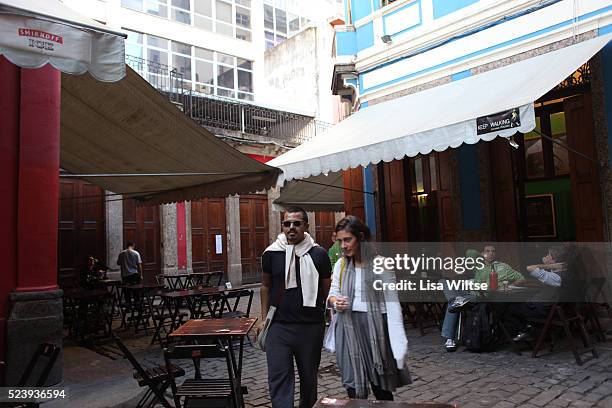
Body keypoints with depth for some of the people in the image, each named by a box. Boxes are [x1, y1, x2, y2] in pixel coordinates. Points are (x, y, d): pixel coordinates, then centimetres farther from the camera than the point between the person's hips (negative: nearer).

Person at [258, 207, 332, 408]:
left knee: (309, 376, 17)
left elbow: (327, 291, 4)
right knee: (278, 377, -4)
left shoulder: (318, 254, -4)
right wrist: (264, 318, 11)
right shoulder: (271, 253, 0)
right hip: (278, 326, 0)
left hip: (311, 326, 0)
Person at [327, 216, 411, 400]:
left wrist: (399, 341, -12)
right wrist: (334, 301, -10)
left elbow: (392, 302, -8)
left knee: (381, 387, 9)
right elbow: (333, 293, 14)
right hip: (348, 328, 4)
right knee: (354, 386, 8)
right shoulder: (340, 265, 5)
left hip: (375, 326, -3)